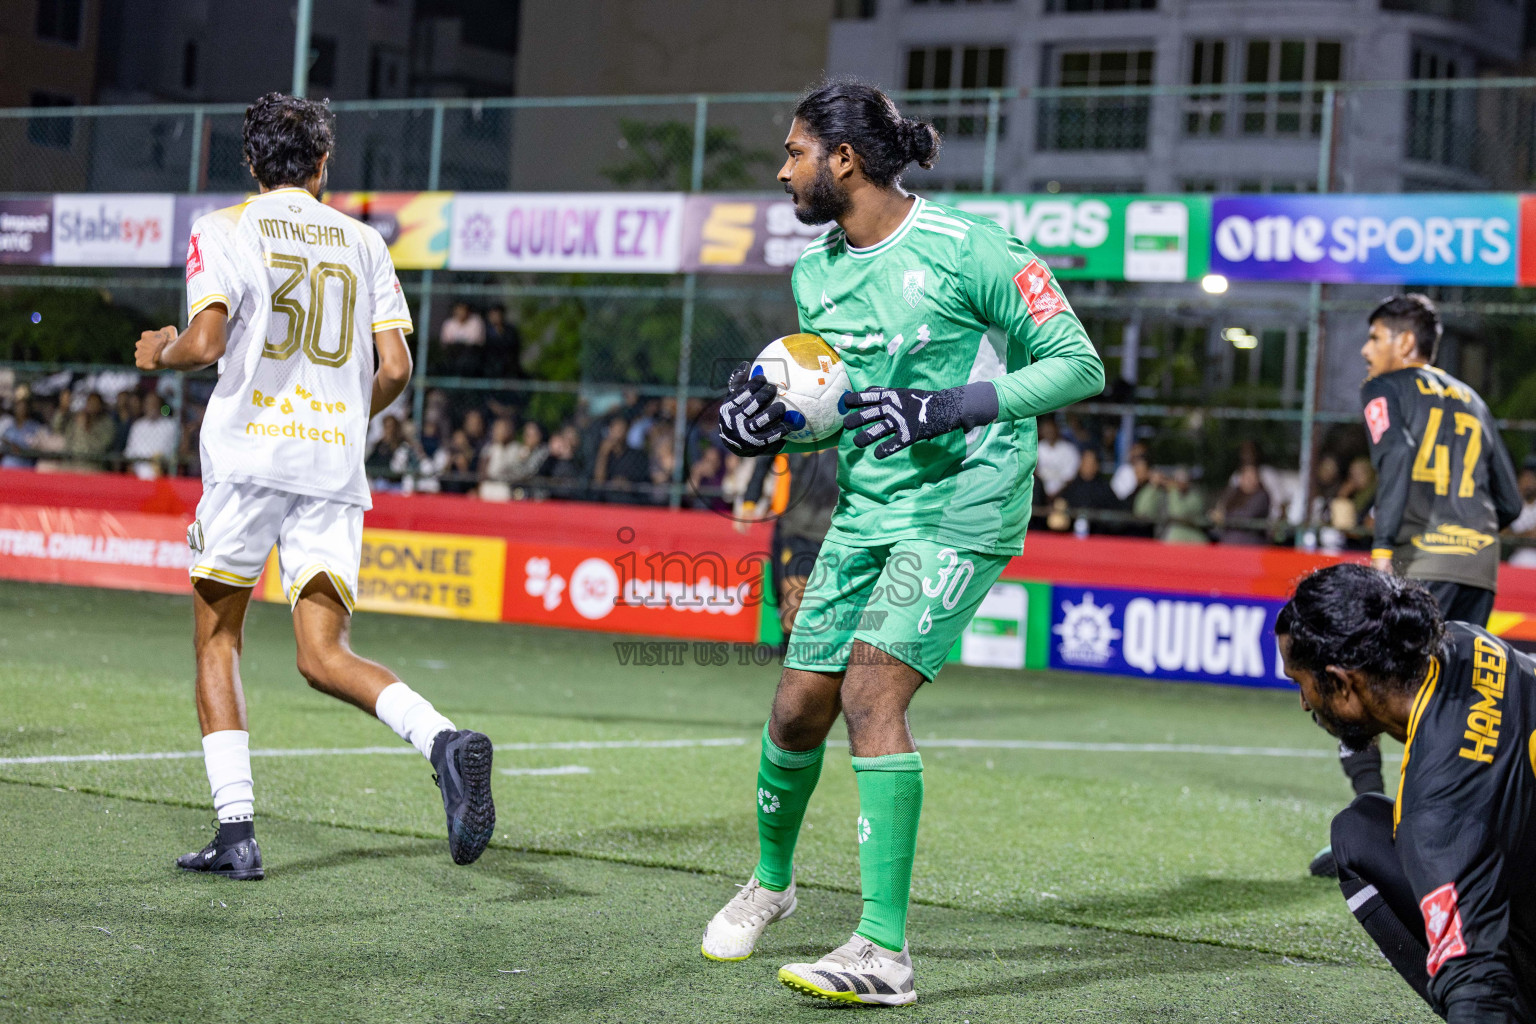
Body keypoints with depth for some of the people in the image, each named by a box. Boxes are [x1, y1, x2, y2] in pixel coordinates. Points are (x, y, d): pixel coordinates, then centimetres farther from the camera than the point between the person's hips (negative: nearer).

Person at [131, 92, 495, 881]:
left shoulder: (224, 230, 4)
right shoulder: (362, 242, 14)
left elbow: (206, 342, -10)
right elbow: (395, 369, 7)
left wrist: (161, 353, 12)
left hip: (249, 455, -3)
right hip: (335, 466, 3)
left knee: (215, 638, 12)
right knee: (324, 657, 0)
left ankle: (236, 828, 4)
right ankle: (444, 741, -28)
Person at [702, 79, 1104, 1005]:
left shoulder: (965, 248, -14)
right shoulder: (815, 270, 8)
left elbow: (1079, 364, -12)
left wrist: (949, 407, -23)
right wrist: (775, 425, -2)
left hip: (964, 505, -7)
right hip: (867, 510, 7)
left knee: (871, 692, -20)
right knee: (800, 707, 7)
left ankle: (885, 952, -17)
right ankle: (771, 879, 36)